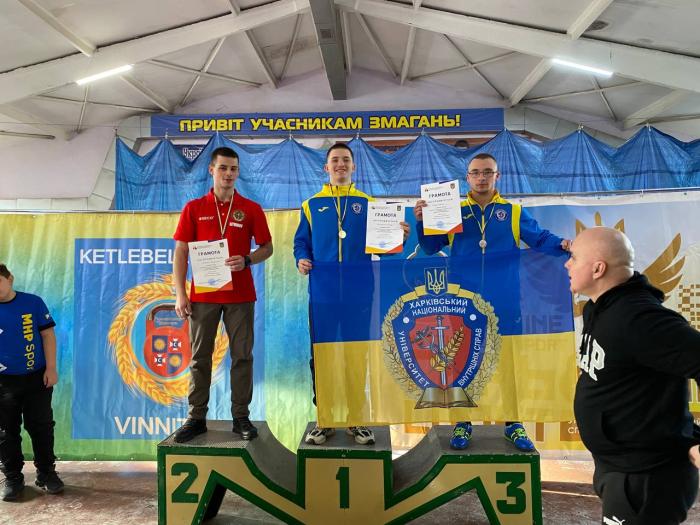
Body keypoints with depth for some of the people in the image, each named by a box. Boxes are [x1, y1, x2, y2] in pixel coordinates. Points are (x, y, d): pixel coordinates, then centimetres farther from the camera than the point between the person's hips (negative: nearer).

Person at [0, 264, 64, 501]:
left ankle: (46, 472, 20)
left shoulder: (33, 302, -4)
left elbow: (47, 335, -1)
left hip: (37, 377, -1)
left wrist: (51, 367, -6)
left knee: (42, 427, 7)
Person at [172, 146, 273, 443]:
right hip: (202, 295, 1)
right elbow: (180, 253, 3)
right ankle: (196, 417, 19)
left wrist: (247, 260, -13)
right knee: (200, 357, 7)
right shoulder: (193, 208, 5)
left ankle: (241, 416, 16)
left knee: (242, 356, 4)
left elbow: (267, 248, 8)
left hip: (240, 295, 0)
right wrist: (180, 294, -4)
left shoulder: (251, 209, 4)